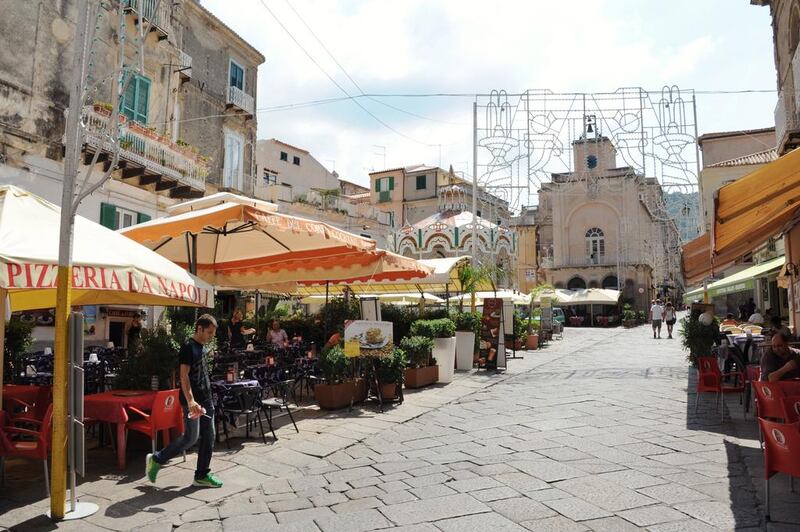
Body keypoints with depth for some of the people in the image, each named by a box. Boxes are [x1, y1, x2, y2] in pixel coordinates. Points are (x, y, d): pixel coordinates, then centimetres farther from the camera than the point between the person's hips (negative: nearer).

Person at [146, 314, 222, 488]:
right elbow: (184, 376, -19)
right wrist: (190, 401, -28)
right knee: (191, 437, -7)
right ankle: (156, 459, 11)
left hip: (206, 401, 9)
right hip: (192, 402, -9)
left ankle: (202, 475, 16)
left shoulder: (201, 348, 16)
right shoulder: (188, 347, -12)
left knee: (208, 438, 8)